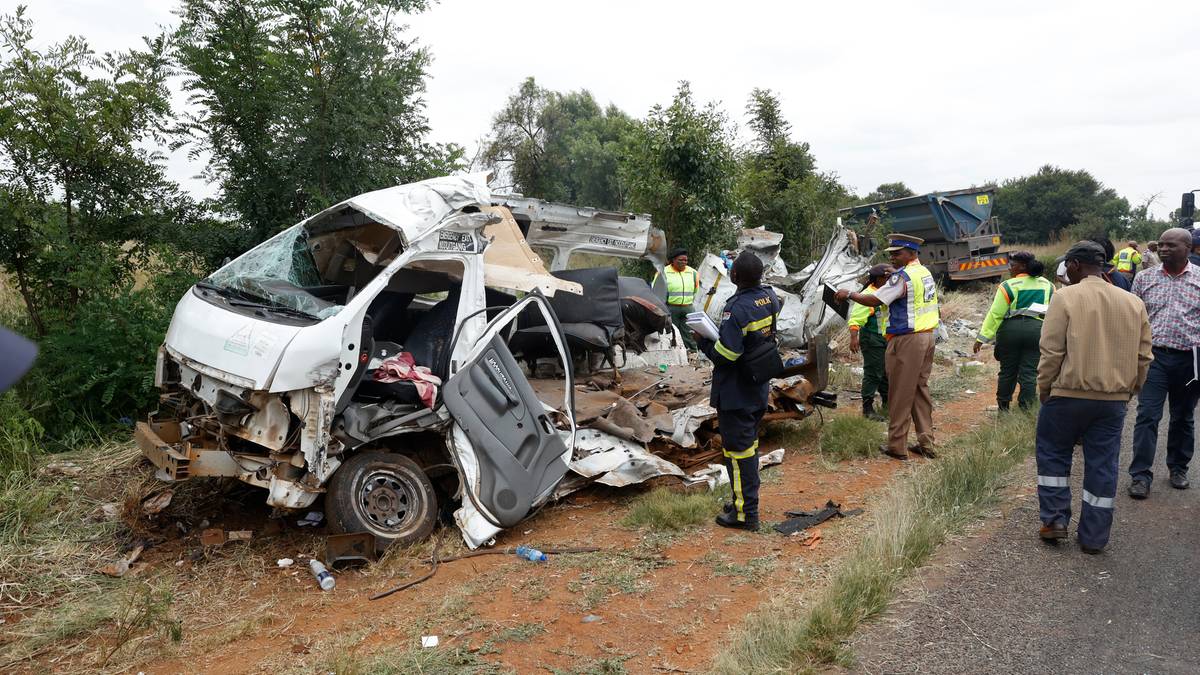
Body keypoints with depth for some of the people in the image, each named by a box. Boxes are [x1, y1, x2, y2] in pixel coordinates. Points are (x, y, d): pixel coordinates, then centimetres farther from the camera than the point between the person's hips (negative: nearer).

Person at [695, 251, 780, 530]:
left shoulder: (737, 309, -26)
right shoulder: (770, 297, 1)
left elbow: (725, 355, -27)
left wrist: (703, 340, -9)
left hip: (735, 393, -9)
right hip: (759, 389, 9)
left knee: (738, 448, 1)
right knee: (750, 443, 20)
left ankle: (746, 512, 8)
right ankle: (746, 500, 33)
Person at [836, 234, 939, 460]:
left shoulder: (903, 277, -16)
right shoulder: (926, 273, 13)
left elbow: (874, 300, -18)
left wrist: (849, 294, -5)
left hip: (907, 340, -9)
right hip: (927, 336, 9)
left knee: (900, 395, -1)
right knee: (921, 390, 14)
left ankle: (897, 446, 5)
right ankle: (926, 443, 17)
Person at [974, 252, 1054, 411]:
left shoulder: (1008, 286, -6)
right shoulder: (1048, 285, 10)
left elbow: (995, 314, -9)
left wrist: (982, 338, -8)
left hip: (1011, 329, -2)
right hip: (1037, 330, 3)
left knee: (1008, 370, 10)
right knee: (1029, 372, 6)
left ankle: (1003, 407, 22)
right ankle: (1026, 408, 7)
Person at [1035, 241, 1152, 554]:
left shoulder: (1065, 297, -10)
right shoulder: (1133, 303, 7)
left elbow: (1051, 351, -13)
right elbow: (1143, 357, 10)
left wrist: (1044, 389, -1)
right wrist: (1127, 391, 20)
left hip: (1069, 393, -4)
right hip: (1114, 399, 4)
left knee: (1053, 454, 15)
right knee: (1103, 465, 10)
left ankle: (1055, 520, 14)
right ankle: (1094, 537, 17)